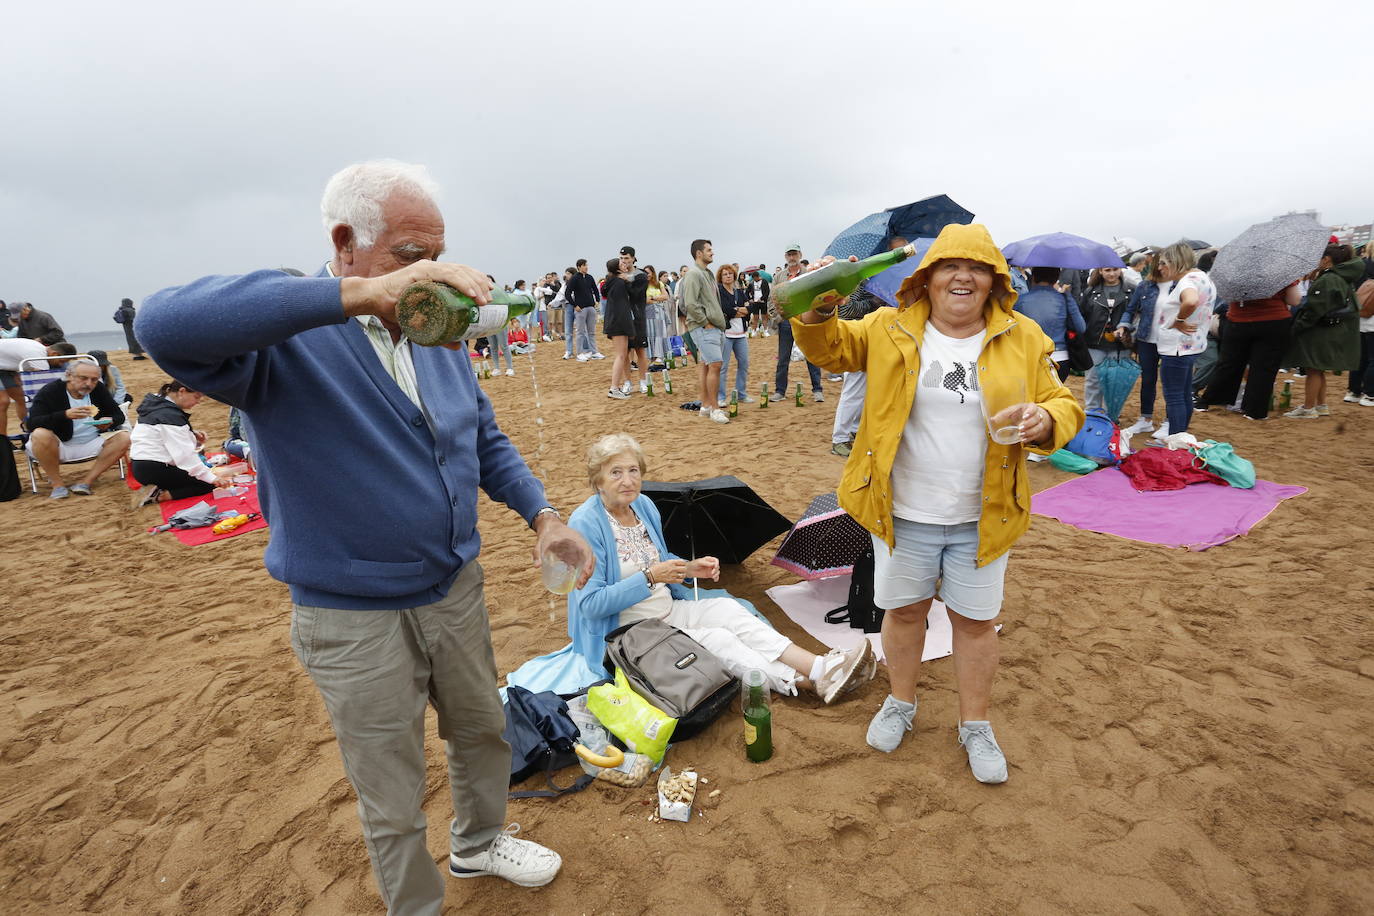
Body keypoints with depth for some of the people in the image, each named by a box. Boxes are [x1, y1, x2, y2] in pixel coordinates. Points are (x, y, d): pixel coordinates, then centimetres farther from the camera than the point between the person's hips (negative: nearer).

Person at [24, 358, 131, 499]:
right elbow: (32, 423, -20)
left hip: (91, 444, 3)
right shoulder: (50, 391, -10)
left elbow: (119, 416, 6)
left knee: (123, 438, -20)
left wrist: (110, 422, -19)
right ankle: (57, 483, -16)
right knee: (41, 435, -35)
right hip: (57, 447, -3)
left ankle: (86, 482, -21)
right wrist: (65, 415, -36)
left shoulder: (99, 390, 1)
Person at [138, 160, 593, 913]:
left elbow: (486, 440, 9)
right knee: (393, 805, 14)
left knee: (482, 730, 26)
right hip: (355, 616, -6)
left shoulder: (437, 332, 2)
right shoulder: (282, 334, -18)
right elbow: (166, 325, -39)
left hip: (456, 588, 6)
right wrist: (363, 292, -44)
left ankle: (480, 841, 55)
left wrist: (542, 517, -4)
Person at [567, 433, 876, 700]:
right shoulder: (586, 524, -19)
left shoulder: (644, 505, 4)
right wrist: (650, 577, -27)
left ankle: (822, 667, -26)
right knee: (715, 640, -24)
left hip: (668, 610, 7)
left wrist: (689, 568, -2)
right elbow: (591, 604, -21)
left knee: (727, 609, -18)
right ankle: (809, 683, -25)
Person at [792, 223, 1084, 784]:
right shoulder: (890, 329, -2)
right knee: (904, 610, 15)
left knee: (975, 619, 13)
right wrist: (818, 307, -20)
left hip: (982, 517, 1)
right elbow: (828, 347, 1)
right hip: (904, 512, 0)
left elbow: (1063, 406, 4)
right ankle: (900, 703, 41)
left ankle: (975, 725, 36)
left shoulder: (1023, 338, 0)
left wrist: (1045, 421, -20)